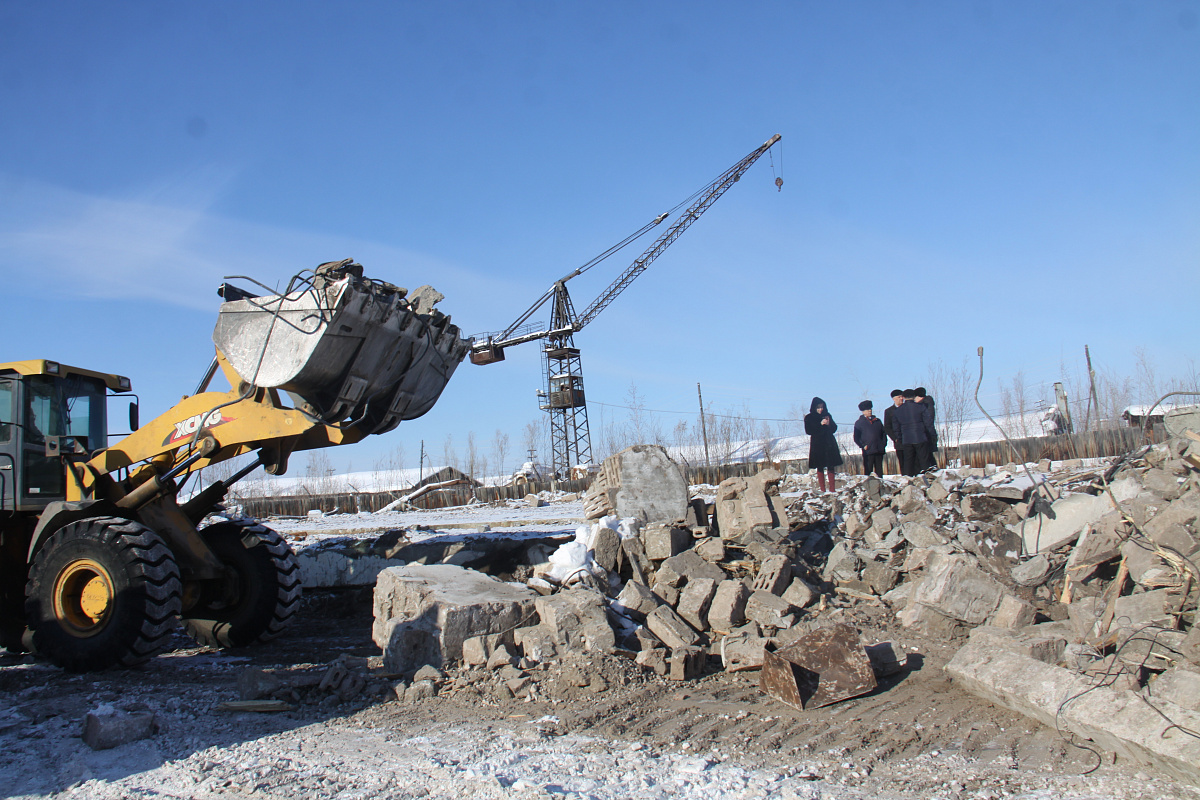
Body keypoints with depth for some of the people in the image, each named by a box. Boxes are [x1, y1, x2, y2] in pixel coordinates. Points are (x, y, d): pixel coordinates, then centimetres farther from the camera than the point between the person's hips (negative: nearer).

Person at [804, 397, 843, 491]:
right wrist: (820, 424, -17)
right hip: (817, 445, -3)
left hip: (829, 444, 3)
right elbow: (808, 431, -10)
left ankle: (832, 489, 2)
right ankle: (823, 490, -1)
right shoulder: (809, 418, 1)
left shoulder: (827, 415, 11)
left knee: (831, 467, 0)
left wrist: (829, 424, -11)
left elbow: (834, 428, 10)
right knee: (820, 467, -3)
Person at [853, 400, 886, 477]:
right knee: (868, 471, -6)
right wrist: (863, 446, -10)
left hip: (879, 450, 4)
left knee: (879, 471, 6)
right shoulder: (859, 422, 7)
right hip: (868, 451, -4)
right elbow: (856, 438, 3)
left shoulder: (877, 421, 18)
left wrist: (884, 443, 6)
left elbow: (883, 433, 21)